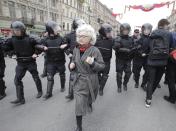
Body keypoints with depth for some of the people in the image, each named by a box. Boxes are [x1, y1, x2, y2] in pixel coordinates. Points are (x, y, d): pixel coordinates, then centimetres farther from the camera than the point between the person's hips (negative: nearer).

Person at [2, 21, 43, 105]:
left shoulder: (29, 39, -13)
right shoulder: (12, 39, -1)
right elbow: (5, 47, 0)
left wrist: (36, 53, -14)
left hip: (31, 62, -4)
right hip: (20, 63, 4)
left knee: (36, 78, 9)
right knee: (17, 80, -1)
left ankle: (40, 91, 33)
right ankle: (20, 99, 10)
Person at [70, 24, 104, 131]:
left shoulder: (95, 50, -15)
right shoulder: (76, 49, -4)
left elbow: (102, 66, -13)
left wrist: (92, 63, -31)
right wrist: (72, 65, -11)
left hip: (91, 81, -1)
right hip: (79, 80, 2)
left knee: (90, 98, 26)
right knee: (79, 104, 1)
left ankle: (89, 104, 64)